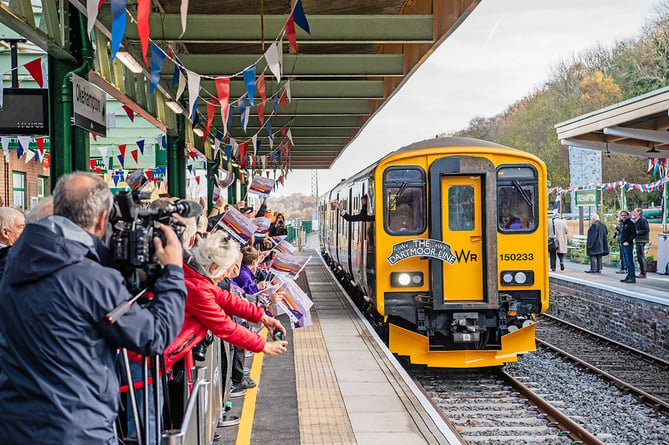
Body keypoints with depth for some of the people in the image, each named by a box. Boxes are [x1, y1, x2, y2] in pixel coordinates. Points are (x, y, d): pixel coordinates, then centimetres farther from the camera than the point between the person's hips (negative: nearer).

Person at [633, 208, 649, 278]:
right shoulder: (637, 220, 18)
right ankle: (642, 272, 17)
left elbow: (647, 230, -19)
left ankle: (643, 273, -9)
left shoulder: (642, 220, -13)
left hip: (641, 241, -11)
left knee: (640, 257, -10)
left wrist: (637, 232, -17)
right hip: (638, 240, 11)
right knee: (641, 257, 12)